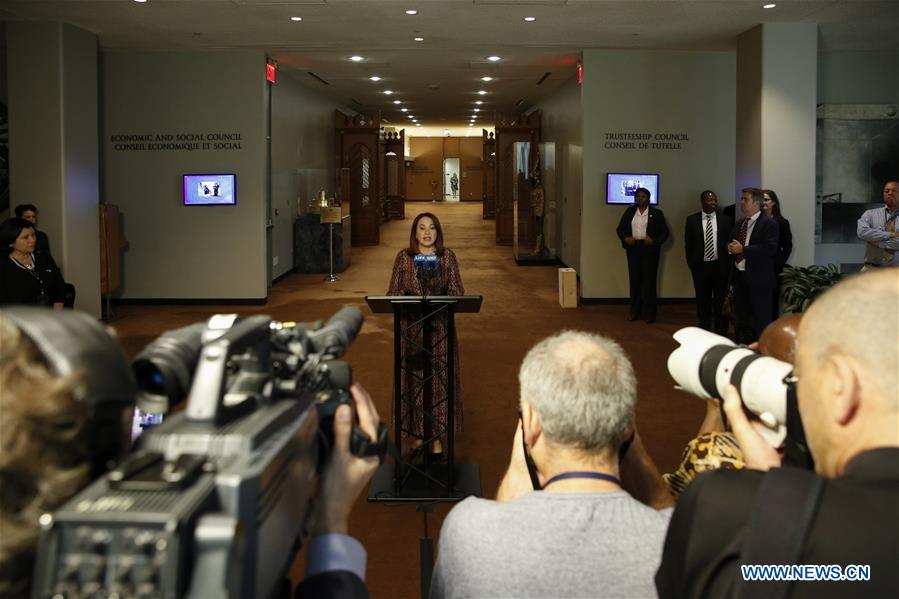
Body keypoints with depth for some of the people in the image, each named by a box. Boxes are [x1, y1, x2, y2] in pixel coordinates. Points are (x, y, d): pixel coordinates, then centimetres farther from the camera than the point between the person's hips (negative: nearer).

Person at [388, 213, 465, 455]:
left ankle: (436, 435, 13)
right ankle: (418, 434, 15)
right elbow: (393, 293, 2)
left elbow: (457, 291, 2)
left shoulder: (447, 256, 3)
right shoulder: (404, 257, 2)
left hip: (440, 327, 0)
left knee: (439, 379, 1)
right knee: (414, 379, 3)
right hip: (411, 327, 0)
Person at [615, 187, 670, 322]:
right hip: (633, 249, 2)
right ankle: (634, 311, 12)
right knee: (634, 279, 4)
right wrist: (625, 238, -7)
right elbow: (620, 229, 12)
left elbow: (664, 232, 2)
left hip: (649, 249, -2)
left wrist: (654, 241, -13)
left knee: (649, 280, -1)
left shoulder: (656, 213, 3)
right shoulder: (629, 212, 9)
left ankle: (648, 313, 5)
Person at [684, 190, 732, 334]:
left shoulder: (725, 220, 0)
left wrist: (727, 265, -1)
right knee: (702, 301, 8)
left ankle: (721, 332, 15)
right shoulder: (692, 220, 1)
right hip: (700, 266, 0)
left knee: (720, 301, 6)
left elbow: (730, 243, 3)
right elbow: (688, 244, 5)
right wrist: (692, 265, 0)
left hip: (720, 266, 0)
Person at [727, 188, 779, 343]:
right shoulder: (739, 223, 15)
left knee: (761, 319, -1)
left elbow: (770, 248, -22)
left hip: (758, 278, -8)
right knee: (742, 317, 17)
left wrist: (743, 249, -22)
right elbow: (732, 243, 24)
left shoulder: (769, 224, -10)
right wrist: (731, 247, -2)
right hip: (739, 276, 8)